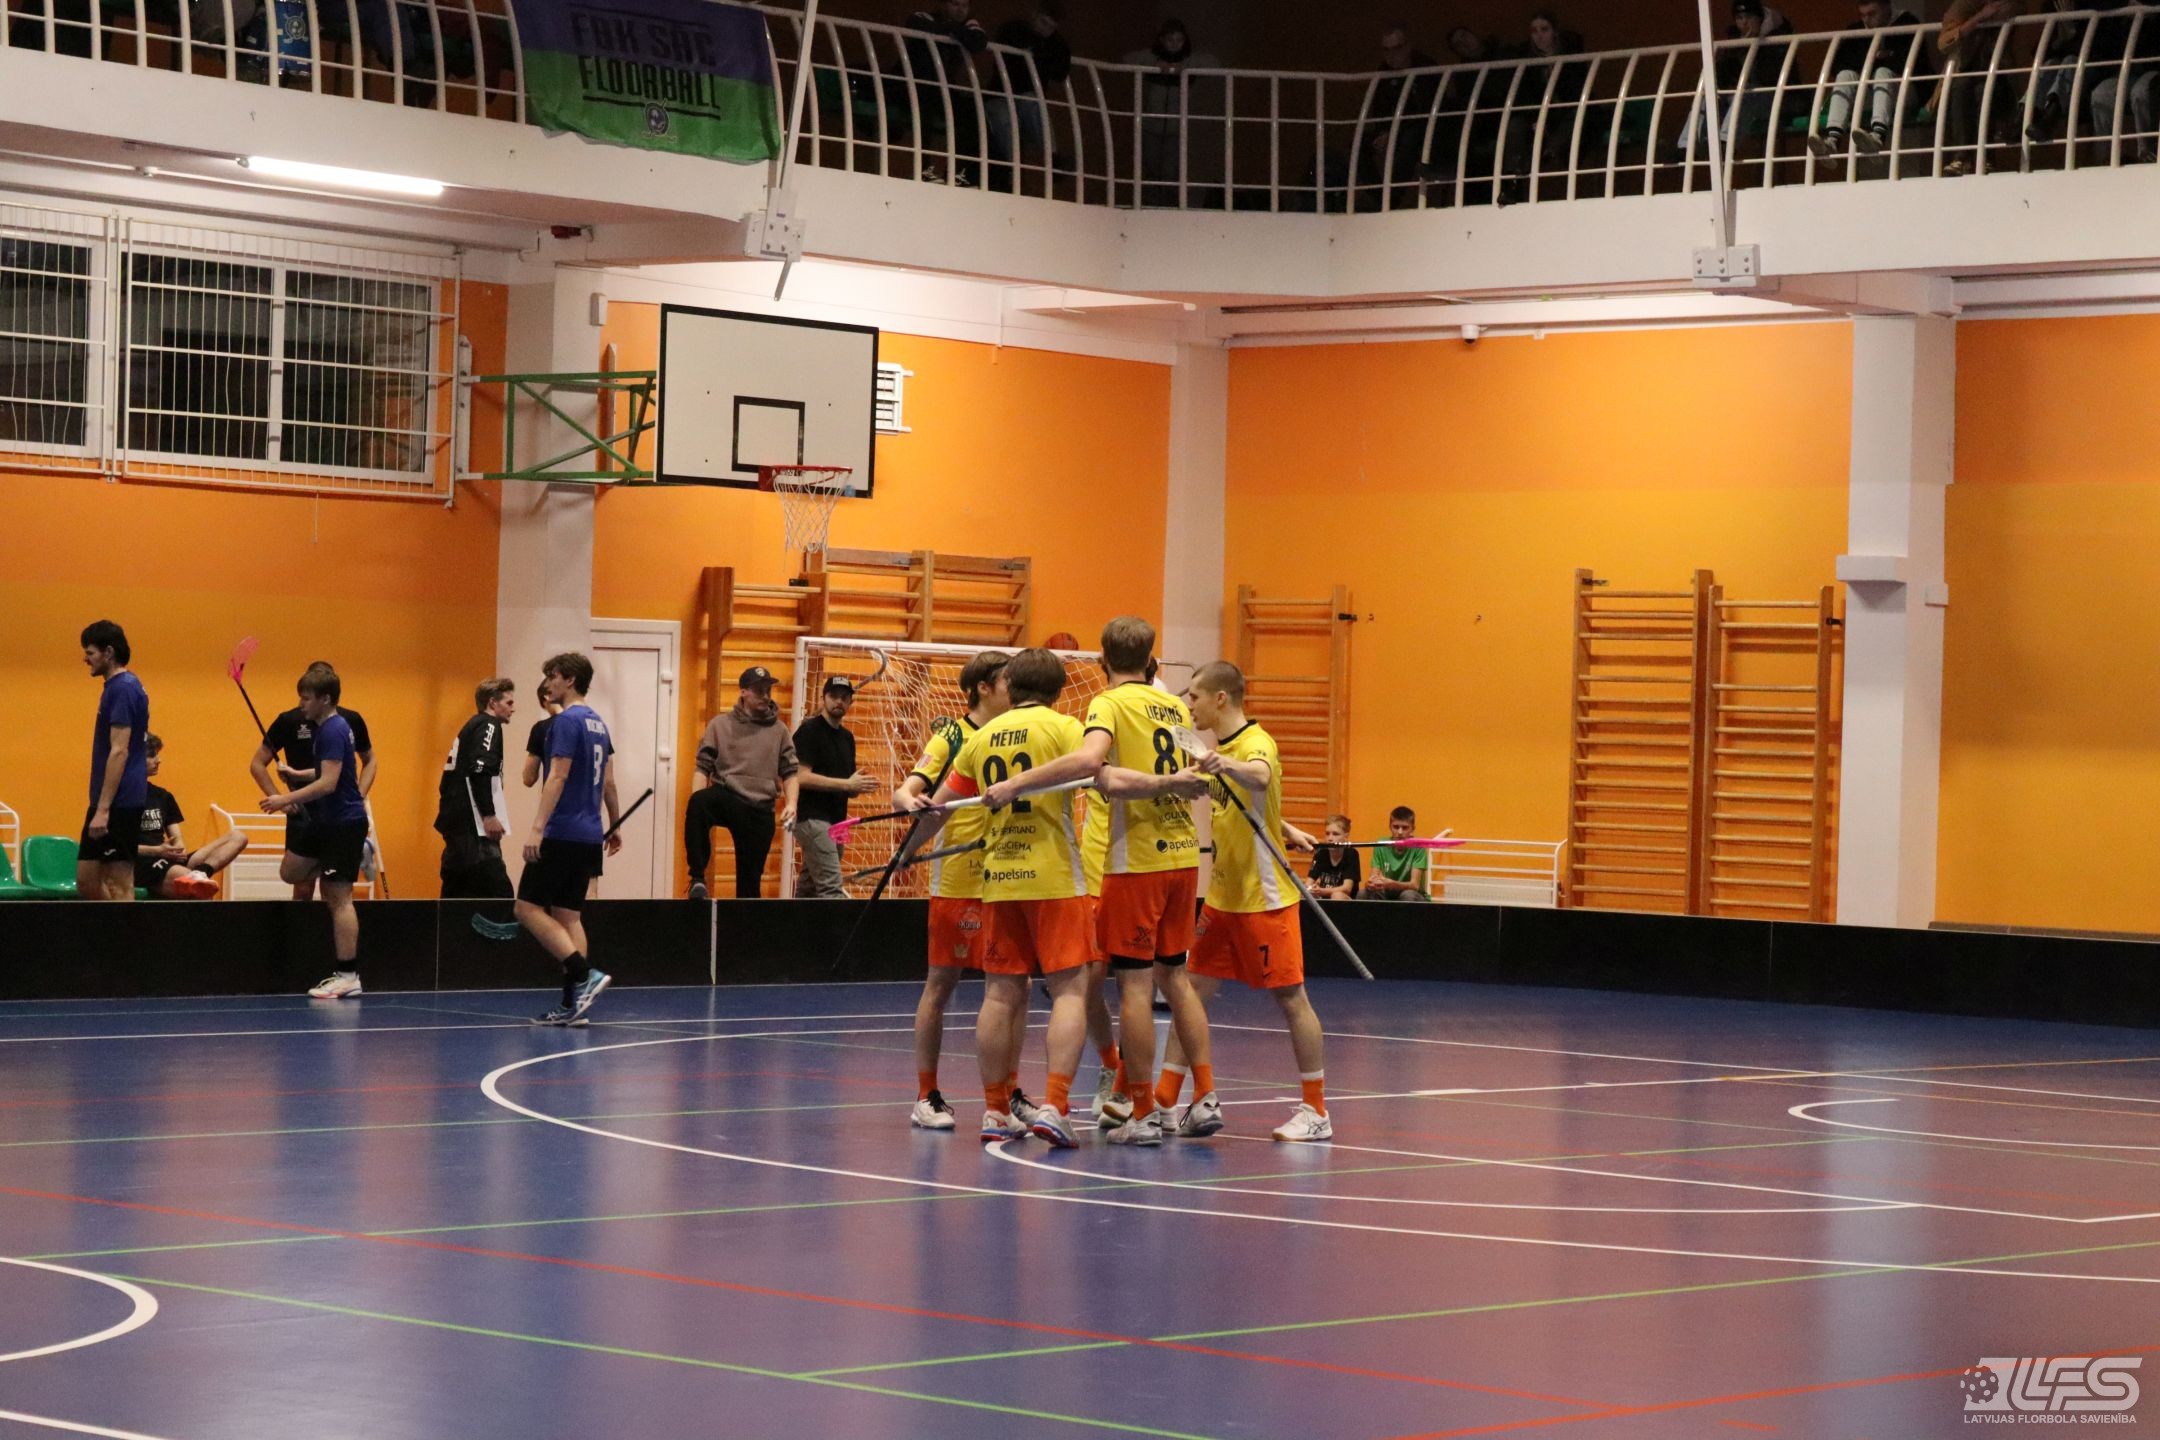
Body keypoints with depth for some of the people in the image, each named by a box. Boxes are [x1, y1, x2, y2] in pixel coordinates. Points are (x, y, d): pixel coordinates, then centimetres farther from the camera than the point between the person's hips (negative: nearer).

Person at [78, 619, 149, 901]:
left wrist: (103, 809, -23)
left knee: (119, 887, -7)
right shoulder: (116, 687, 16)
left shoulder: (123, 689, -14)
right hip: (107, 803, 10)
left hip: (120, 804, -10)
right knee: (86, 881, 10)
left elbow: (119, 752, -20)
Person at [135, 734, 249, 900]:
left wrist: (178, 849, -8)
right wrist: (157, 850, -18)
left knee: (237, 837, -8)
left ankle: (199, 873, -36)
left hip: (169, 861, 9)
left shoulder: (162, 796, 22)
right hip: (141, 865, -9)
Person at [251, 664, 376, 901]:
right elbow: (258, 765, 5)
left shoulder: (351, 721, 0)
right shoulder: (289, 721, -4)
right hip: (305, 816, 0)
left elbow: (369, 761, 17)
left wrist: (360, 795, 2)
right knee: (302, 890, -7)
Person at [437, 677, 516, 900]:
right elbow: (479, 770, -19)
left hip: (456, 819, 10)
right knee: (498, 891, -16)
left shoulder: (471, 727, 23)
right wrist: (489, 814, -20)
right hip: (473, 823, -10)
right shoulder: (489, 725, -5)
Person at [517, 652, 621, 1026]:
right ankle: (573, 1004, 4)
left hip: (563, 836, -9)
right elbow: (608, 782, 20)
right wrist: (614, 825, 29)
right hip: (589, 836, 9)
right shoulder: (598, 724, 14)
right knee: (568, 916, 9)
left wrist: (538, 828, -23)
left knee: (529, 907, -6)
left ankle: (584, 974, -18)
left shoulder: (567, 721, -12)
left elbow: (558, 777, -19)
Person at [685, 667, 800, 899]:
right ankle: (697, 877, -31)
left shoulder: (779, 731, 13)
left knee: (750, 879, 2)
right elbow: (703, 768, 6)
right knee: (699, 803, -37)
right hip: (726, 799, -2)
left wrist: (791, 804, -4)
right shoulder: (720, 725, 8)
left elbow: (790, 772, 14)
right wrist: (698, 803, -11)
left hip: (760, 812, 2)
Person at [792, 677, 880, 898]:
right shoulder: (809, 731, -6)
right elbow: (802, 777, -17)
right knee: (831, 888, -16)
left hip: (836, 820, 8)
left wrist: (858, 787, -3)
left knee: (808, 889, 10)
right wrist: (847, 784, -19)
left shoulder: (847, 737, 16)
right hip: (812, 819, -8)